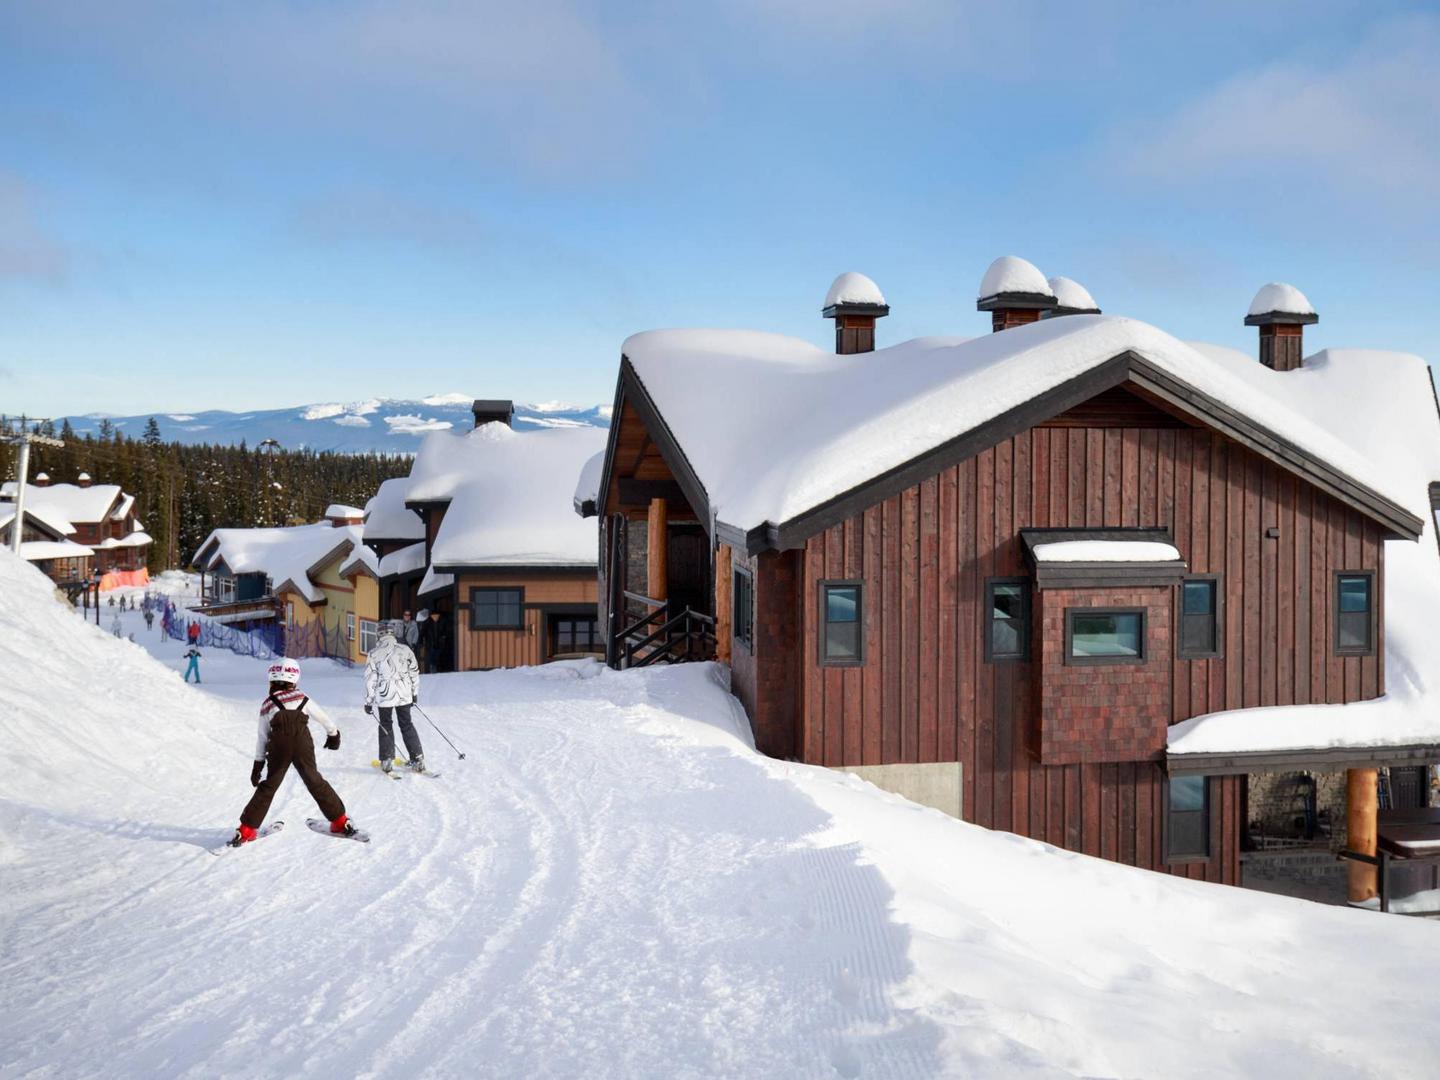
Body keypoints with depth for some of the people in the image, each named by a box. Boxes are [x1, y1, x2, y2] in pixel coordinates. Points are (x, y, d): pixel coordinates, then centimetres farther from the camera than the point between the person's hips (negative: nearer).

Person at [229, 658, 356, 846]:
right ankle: (341, 821, 12)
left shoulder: (266, 705, 17)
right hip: (302, 743, 0)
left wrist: (258, 764, 22)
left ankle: (246, 829, 10)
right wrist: (333, 734, 36)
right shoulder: (301, 698, 15)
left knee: (268, 787, 12)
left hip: (279, 747, 0)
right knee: (315, 782, 11)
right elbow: (322, 717, 19)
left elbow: (262, 738, 17)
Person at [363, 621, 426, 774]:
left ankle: (387, 761, 14)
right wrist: (415, 693, 19)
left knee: (386, 726, 15)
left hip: (384, 696, -2)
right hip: (404, 694, 2)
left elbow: (370, 679, -5)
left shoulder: (374, 654, -8)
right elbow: (414, 673, 6)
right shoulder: (405, 650, -1)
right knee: (407, 725, 13)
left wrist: (369, 702, 1)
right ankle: (417, 760, 9)